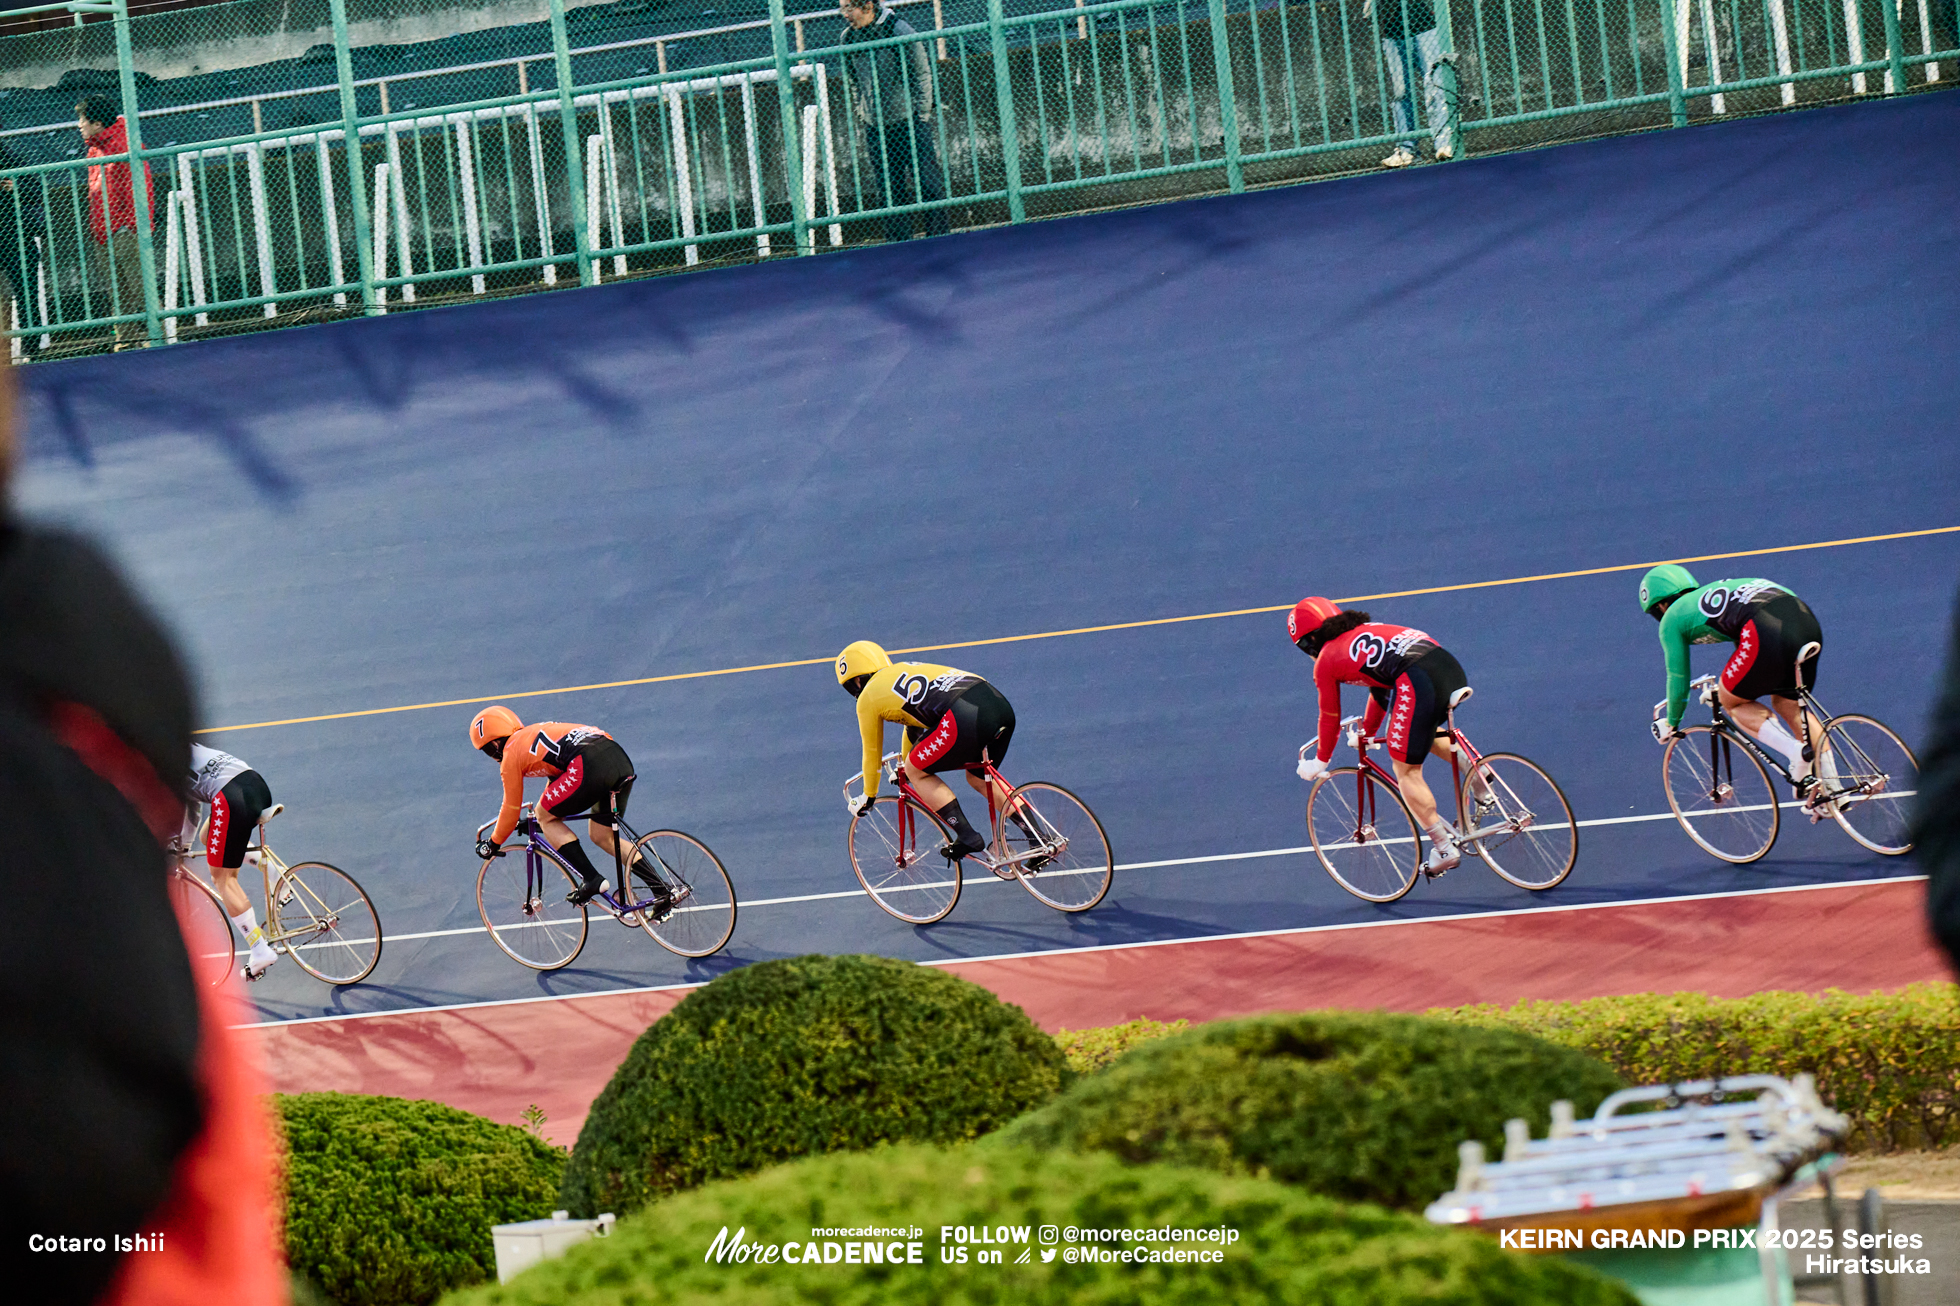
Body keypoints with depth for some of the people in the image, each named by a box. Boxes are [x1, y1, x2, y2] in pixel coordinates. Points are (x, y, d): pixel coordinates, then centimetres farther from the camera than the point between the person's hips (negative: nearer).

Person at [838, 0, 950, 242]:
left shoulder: (898, 31, -11)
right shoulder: (848, 37, 2)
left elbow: (922, 72, -4)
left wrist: (922, 112, -4)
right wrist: (861, 111, 11)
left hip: (909, 120, -4)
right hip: (875, 126, 4)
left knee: (926, 182, -3)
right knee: (890, 190, 5)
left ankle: (939, 238, 4)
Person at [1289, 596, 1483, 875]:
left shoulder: (1326, 661, 14)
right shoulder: (1365, 632, 34)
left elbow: (1330, 718, 23)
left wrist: (1319, 761, 39)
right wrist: (1367, 732, 60)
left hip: (1417, 681, -8)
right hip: (1452, 667, 8)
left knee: (1406, 771, 6)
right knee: (1423, 731, 36)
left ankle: (1445, 848, 3)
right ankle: (1477, 778, 19)